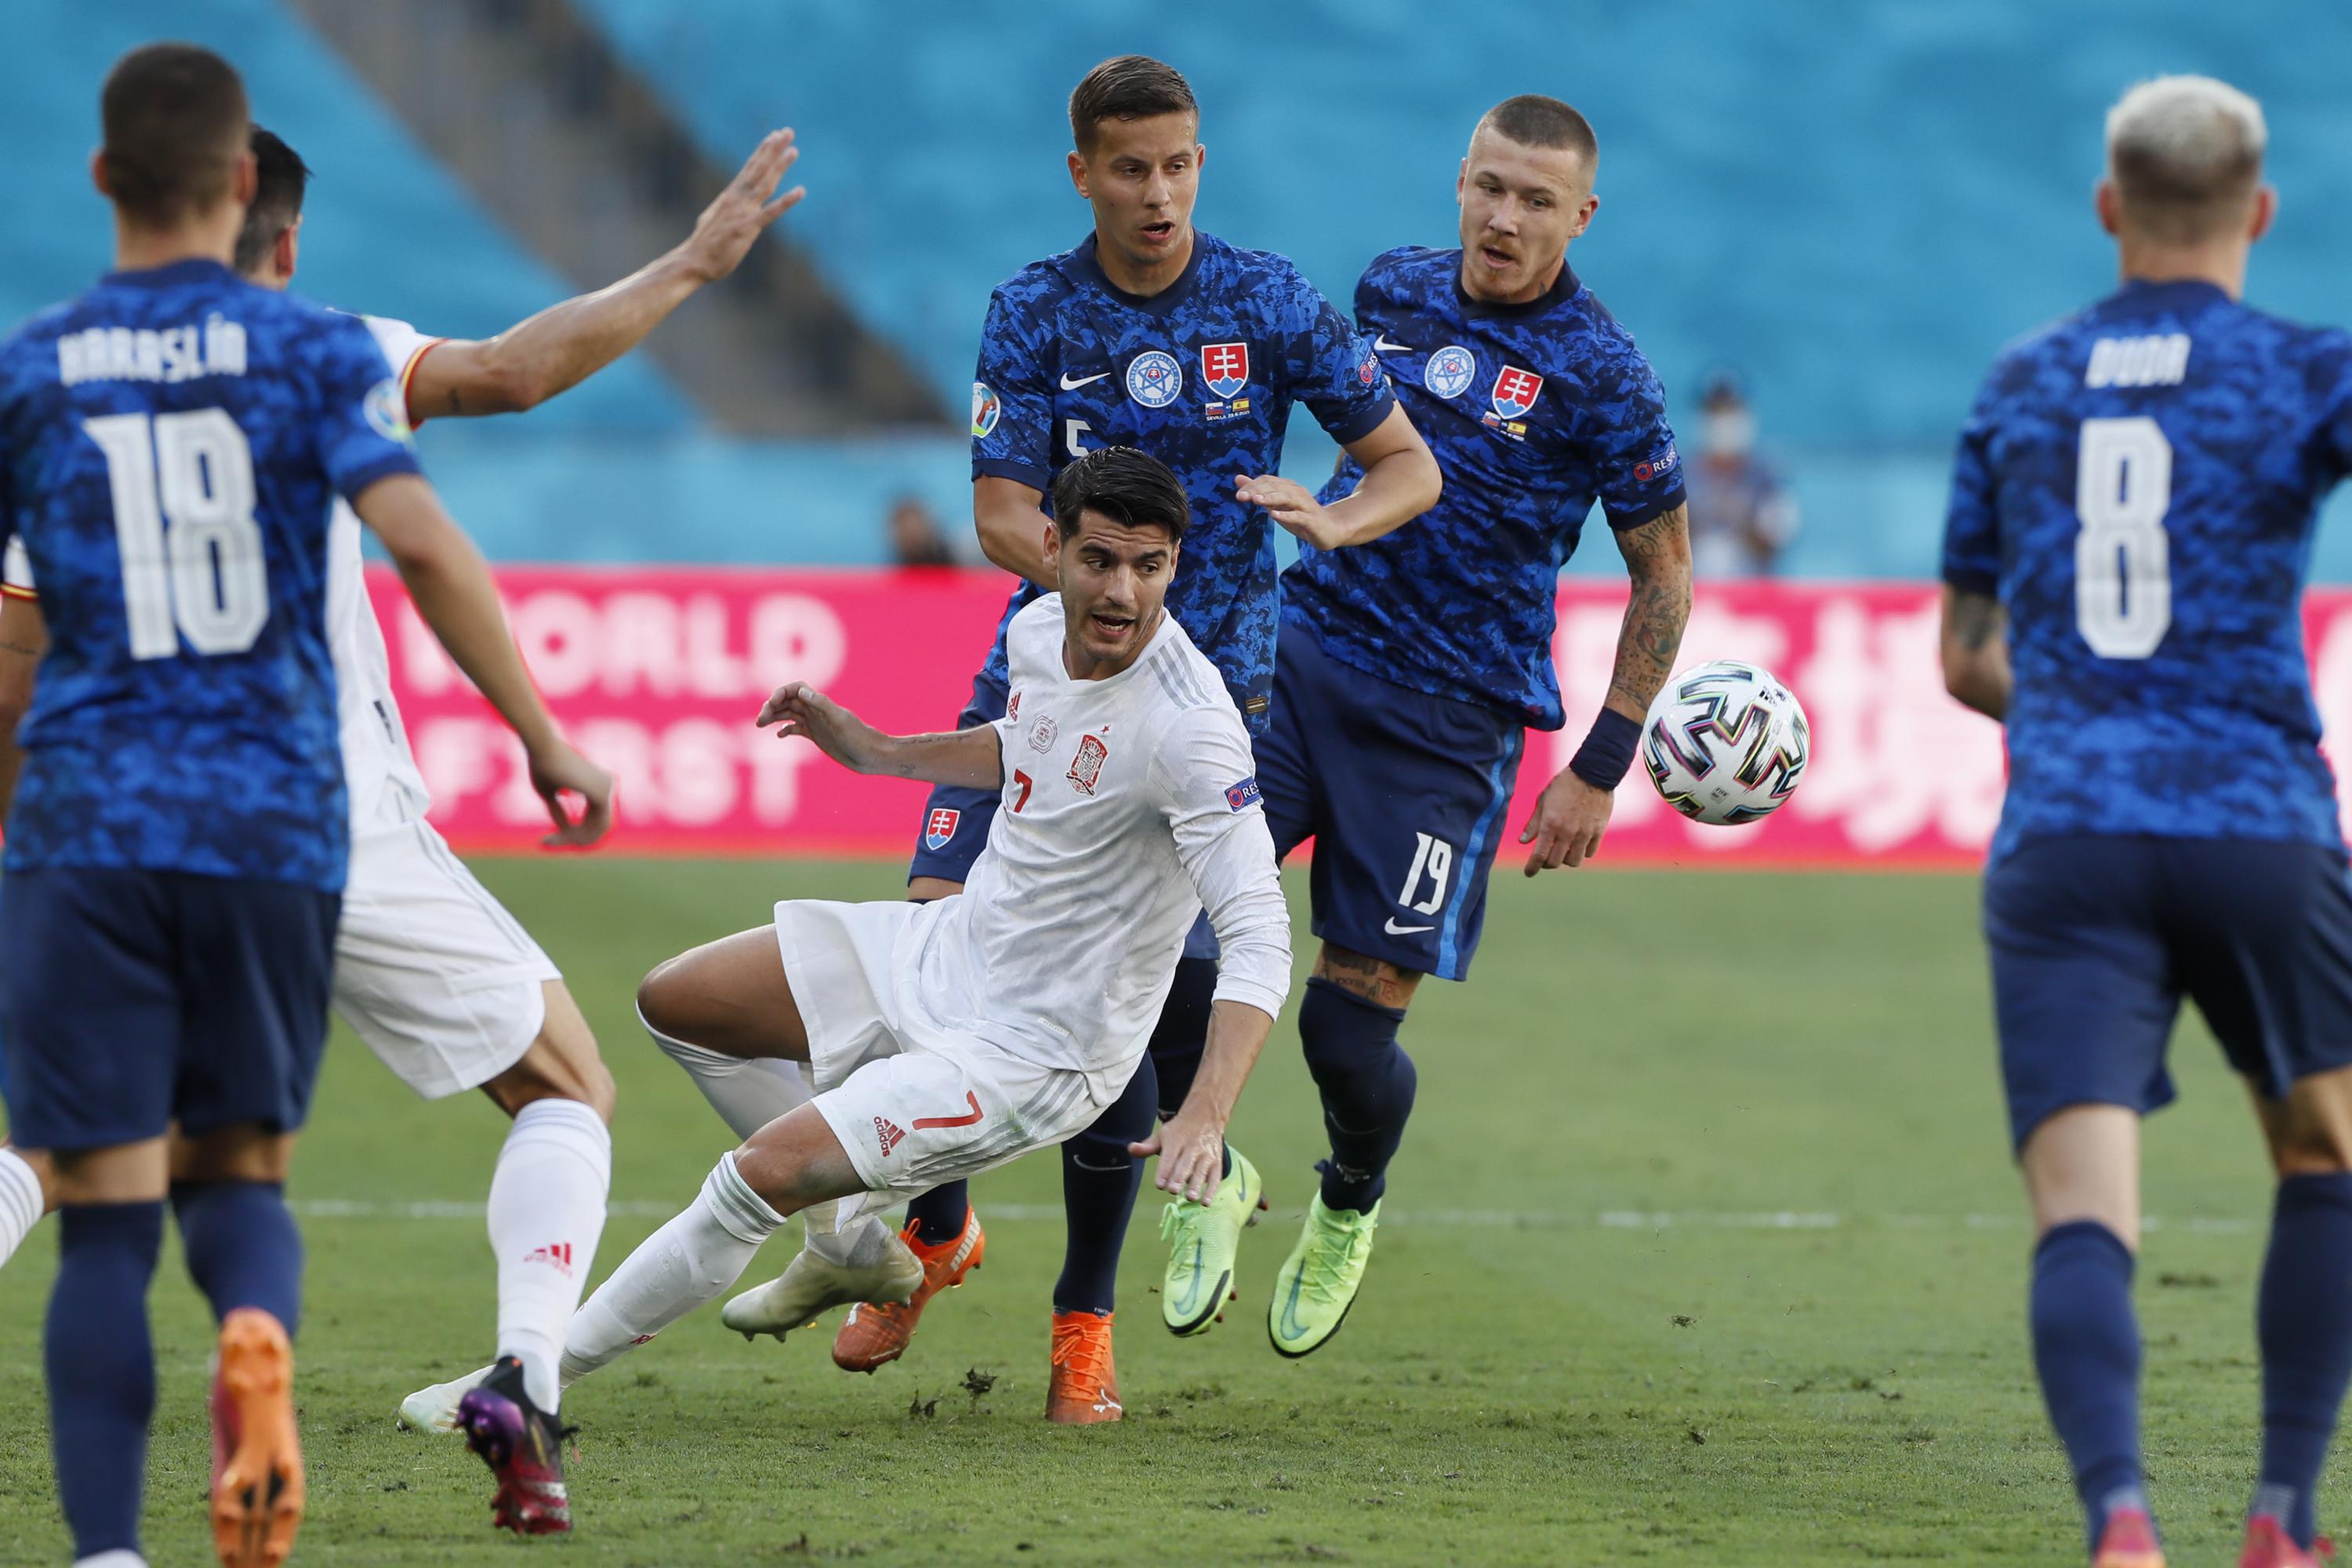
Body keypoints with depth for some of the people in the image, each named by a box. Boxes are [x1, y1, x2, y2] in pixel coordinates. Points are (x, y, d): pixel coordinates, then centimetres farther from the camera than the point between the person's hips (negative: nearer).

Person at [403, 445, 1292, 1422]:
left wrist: (1205, 1113, -42)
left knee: (767, 1172, -19)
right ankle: (859, 1242, 25)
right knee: (674, 1001, 13)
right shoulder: (1038, 630, -4)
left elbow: (1259, 934, -30)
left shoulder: (1187, 726, -29)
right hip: (953, 948, 9)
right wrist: (871, 748, 17)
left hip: (1032, 1050, -9)